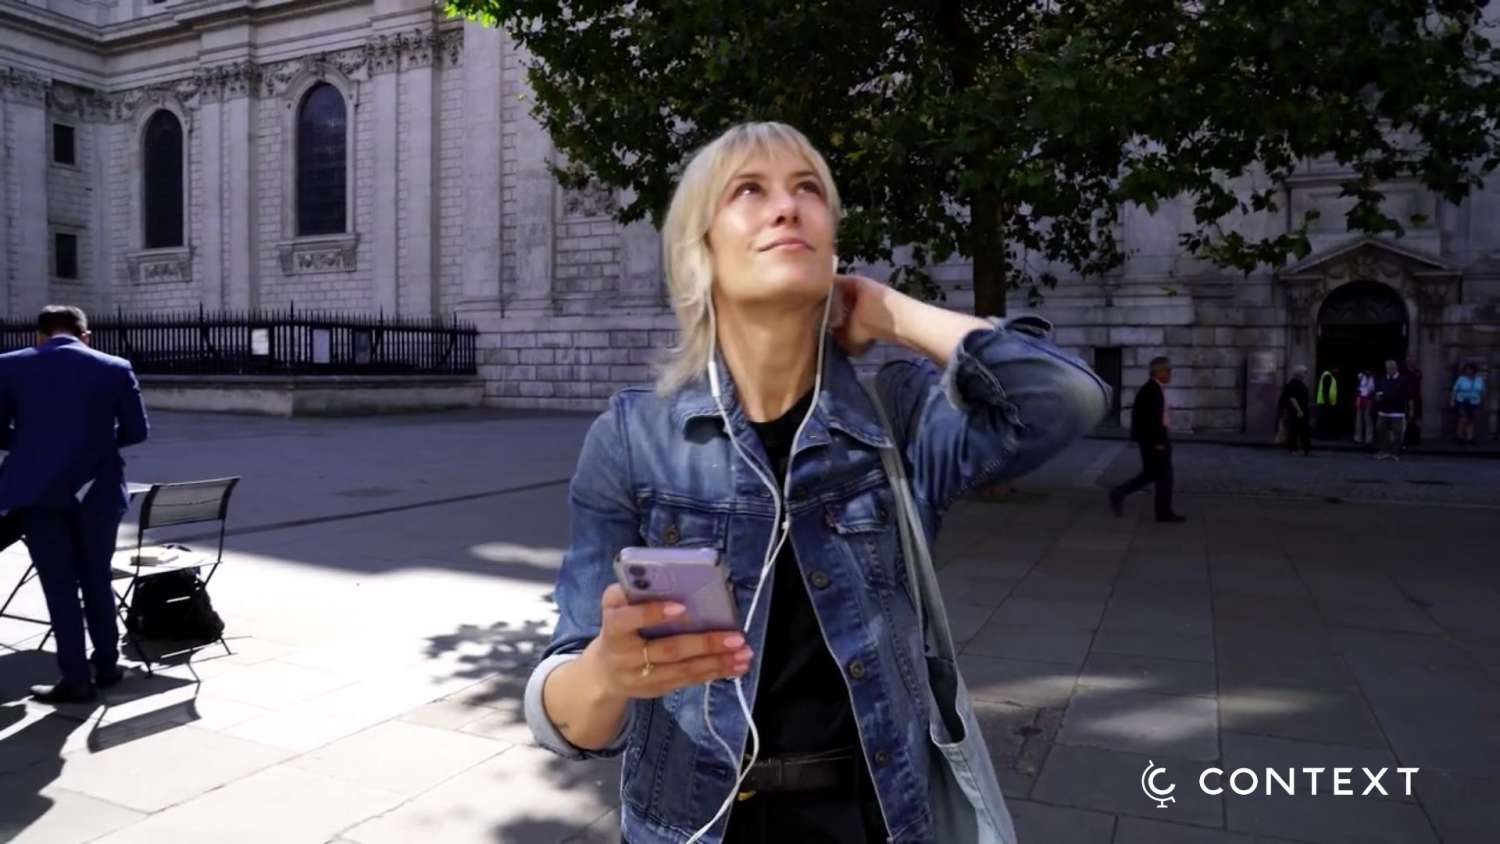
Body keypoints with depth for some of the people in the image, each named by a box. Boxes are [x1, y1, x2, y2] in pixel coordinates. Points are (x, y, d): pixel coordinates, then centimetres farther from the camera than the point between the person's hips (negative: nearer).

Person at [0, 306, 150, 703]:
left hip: (39, 491, -1)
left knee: (59, 585, 6)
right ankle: (107, 665, 24)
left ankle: (76, 678, 8)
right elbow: (137, 431, 2)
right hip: (97, 489, 1)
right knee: (97, 579, 16)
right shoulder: (115, 368, -1)